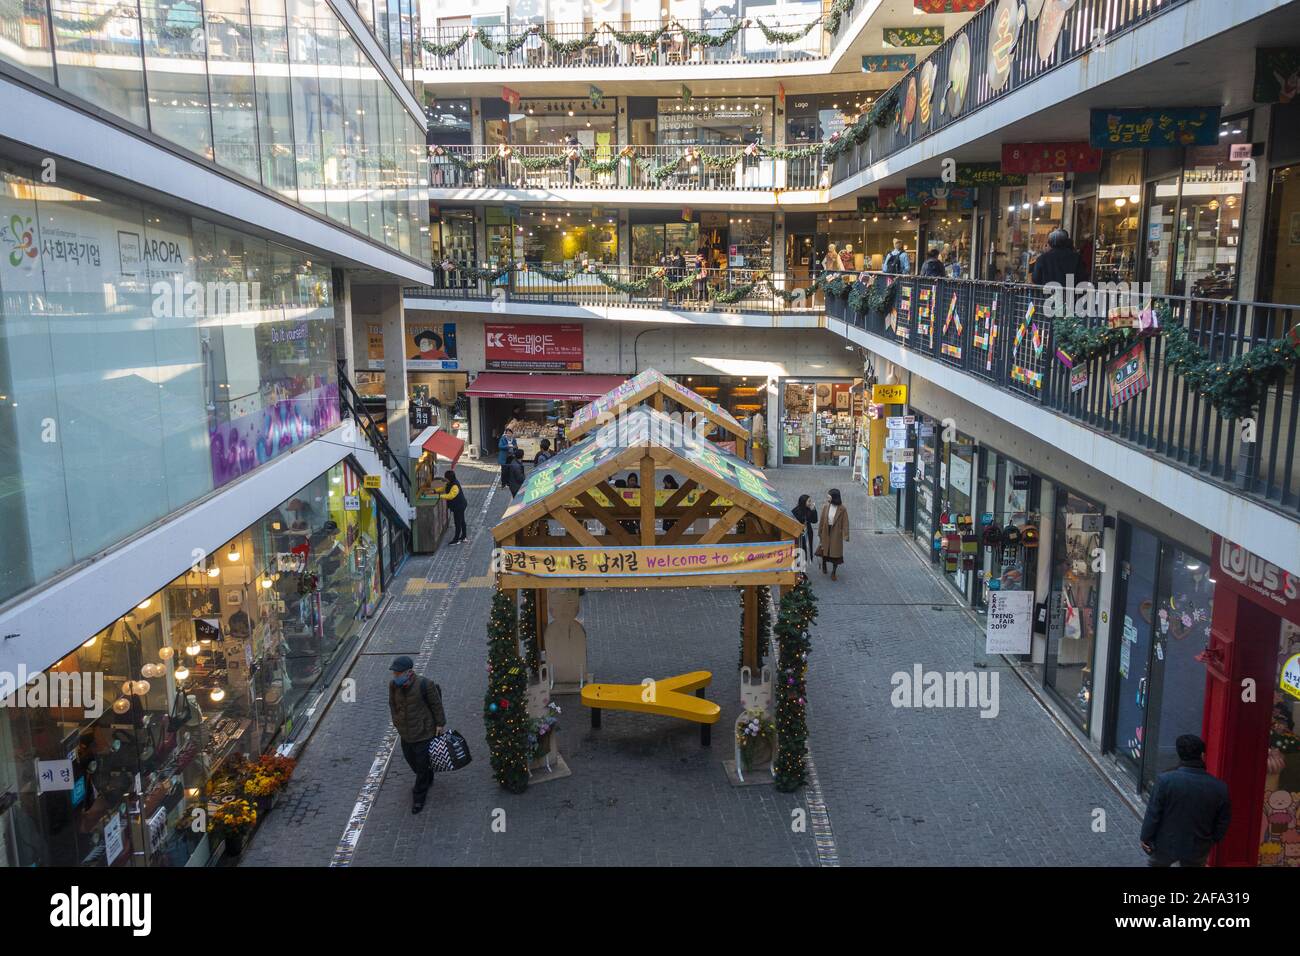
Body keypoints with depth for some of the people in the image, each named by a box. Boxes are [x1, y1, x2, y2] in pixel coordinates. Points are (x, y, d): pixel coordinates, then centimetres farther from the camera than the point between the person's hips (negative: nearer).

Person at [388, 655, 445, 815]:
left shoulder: (424, 685, -23)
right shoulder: (393, 685, -9)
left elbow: (436, 704, -11)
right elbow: (393, 705, 9)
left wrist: (439, 724, -5)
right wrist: (397, 722, 11)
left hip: (424, 733, -5)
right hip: (405, 734, 6)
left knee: (422, 764, 4)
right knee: (411, 760, 21)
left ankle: (419, 797, 23)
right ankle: (427, 780, 50)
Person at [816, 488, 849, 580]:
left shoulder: (842, 509, -14)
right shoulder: (826, 507, -4)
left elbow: (845, 523, -13)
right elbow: (822, 520, 1)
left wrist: (845, 536, -19)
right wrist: (819, 533, 2)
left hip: (836, 533, -3)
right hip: (826, 532, 3)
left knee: (836, 553, 5)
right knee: (824, 550, 16)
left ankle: (833, 573, 21)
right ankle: (824, 565, 45)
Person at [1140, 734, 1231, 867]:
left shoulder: (1165, 780, -21)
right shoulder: (1219, 787, -14)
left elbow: (1153, 814, -15)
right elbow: (1223, 822, 0)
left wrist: (1146, 838, -1)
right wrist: (1212, 841, 17)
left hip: (1166, 845, -2)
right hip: (1197, 850, 2)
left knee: (1156, 862, 23)